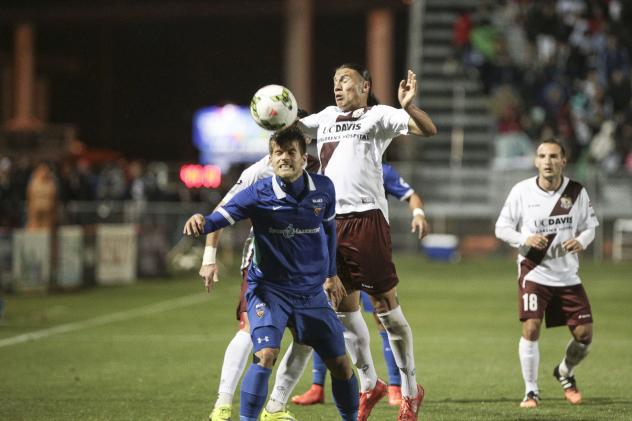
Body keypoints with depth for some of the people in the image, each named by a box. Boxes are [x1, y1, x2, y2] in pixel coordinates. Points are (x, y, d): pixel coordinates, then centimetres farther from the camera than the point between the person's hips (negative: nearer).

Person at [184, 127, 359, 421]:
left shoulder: (323, 189, -4)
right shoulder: (258, 194, -16)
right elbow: (222, 217, -26)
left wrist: (331, 273, 21)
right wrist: (200, 222, -49)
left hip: (312, 291, 4)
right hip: (269, 289, -4)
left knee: (340, 364, 7)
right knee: (265, 354, -26)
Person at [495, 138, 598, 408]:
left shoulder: (577, 192, -2)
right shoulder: (521, 191, -6)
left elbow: (589, 227, 8)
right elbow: (501, 228, -1)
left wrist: (581, 241, -16)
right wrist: (525, 239, -20)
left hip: (567, 275, 2)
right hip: (533, 273, -2)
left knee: (584, 333, 0)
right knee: (531, 329, -15)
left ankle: (565, 372, 31)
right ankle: (531, 390, 0)